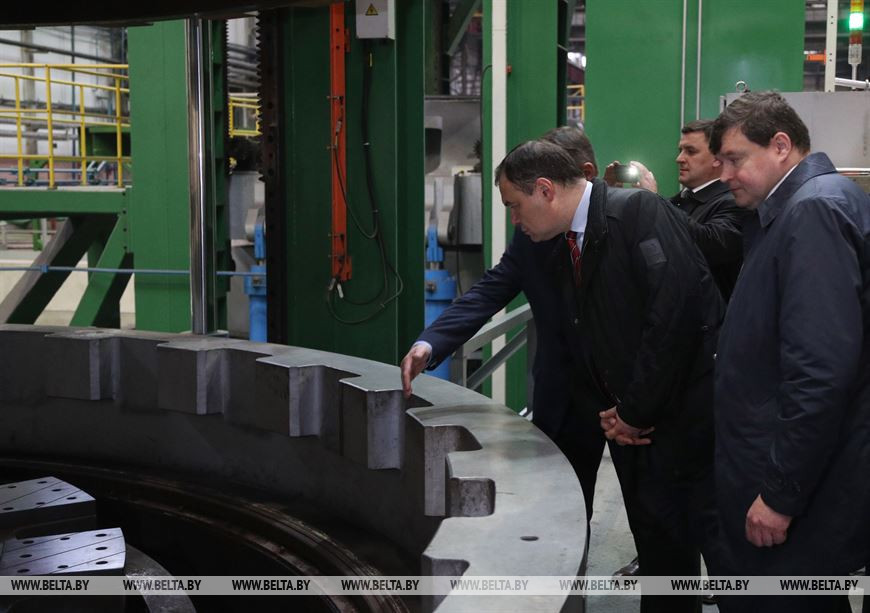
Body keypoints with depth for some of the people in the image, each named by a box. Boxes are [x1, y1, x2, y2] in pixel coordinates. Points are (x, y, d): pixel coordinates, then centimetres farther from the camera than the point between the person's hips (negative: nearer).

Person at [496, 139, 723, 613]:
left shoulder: (639, 212, -14)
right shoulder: (558, 257, 11)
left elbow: (674, 311, -23)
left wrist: (636, 411, -17)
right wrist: (603, 412, 0)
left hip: (688, 413, -8)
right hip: (632, 423, 8)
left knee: (714, 537, -3)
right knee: (656, 543, 15)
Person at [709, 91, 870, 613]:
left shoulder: (814, 209, -16)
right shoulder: (791, 211, 14)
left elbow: (821, 368, -25)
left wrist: (782, 492, -21)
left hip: (799, 490, -9)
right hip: (784, 472, 9)